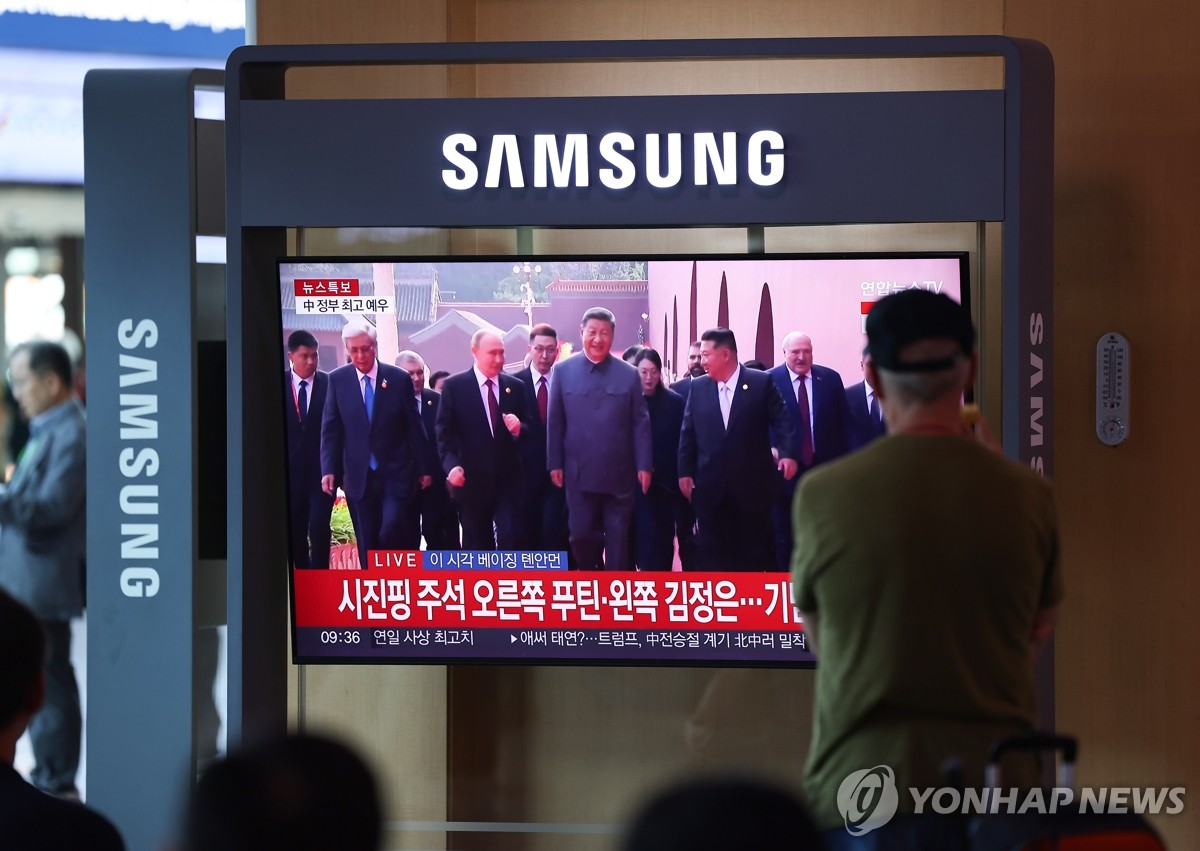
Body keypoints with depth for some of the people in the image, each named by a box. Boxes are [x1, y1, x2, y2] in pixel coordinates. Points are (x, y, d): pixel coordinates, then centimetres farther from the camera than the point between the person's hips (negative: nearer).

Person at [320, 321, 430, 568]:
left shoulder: (399, 379, 0)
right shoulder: (337, 380, 3)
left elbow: (414, 427, 4)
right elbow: (330, 429, 5)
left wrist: (424, 468, 6)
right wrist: (328, 469, -3)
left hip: (396, 473, -2)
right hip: (359, 476, 2)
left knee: (393, 531, -18)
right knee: (367, 545, 4)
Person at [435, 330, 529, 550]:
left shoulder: (516, 387, 10)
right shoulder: (454, 386, 1)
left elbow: (528, 430, 13)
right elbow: (445, 432, -3)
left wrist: (518, 428, -11)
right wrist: (452, 465, -18)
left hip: (508, 479, 2)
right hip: (472, 480, -2)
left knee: (512, 539, -10)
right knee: (477, 548, 6)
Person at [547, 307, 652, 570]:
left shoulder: (629, 374, 2)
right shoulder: (563, 371, 2)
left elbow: (640, 423, 2)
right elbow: (555, 422, 4)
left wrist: (644, 465, -3)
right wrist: (555, 463, 1)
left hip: (619, 474, 0)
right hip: (579, 472, 0)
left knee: (618, 538, 5)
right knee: (581, 535, 3)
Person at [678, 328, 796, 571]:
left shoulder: (761, 383, -3)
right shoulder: (698, 387, 7)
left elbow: (781, 421, -3)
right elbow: (688, 432, 10)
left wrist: (787, 453, -18)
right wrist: (685, 472, 6)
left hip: (752, 484, -3)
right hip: (711, 486, 3)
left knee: (756, 547, 5)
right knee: (712, 552, 4)